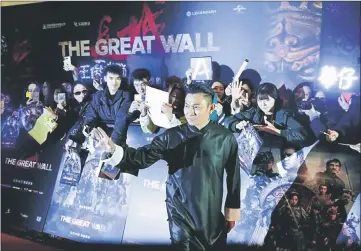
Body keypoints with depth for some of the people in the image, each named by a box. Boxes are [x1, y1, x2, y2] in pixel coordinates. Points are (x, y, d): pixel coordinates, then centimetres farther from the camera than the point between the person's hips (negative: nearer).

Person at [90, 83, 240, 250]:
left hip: (213, 214, 1)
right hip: (180, 212, -1)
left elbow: (233, 175, 0)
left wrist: (232, 209, 6)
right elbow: (144, 156, -16)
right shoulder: (172, 136, -9)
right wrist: (114, 149, -34)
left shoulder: (225, 138, -8)